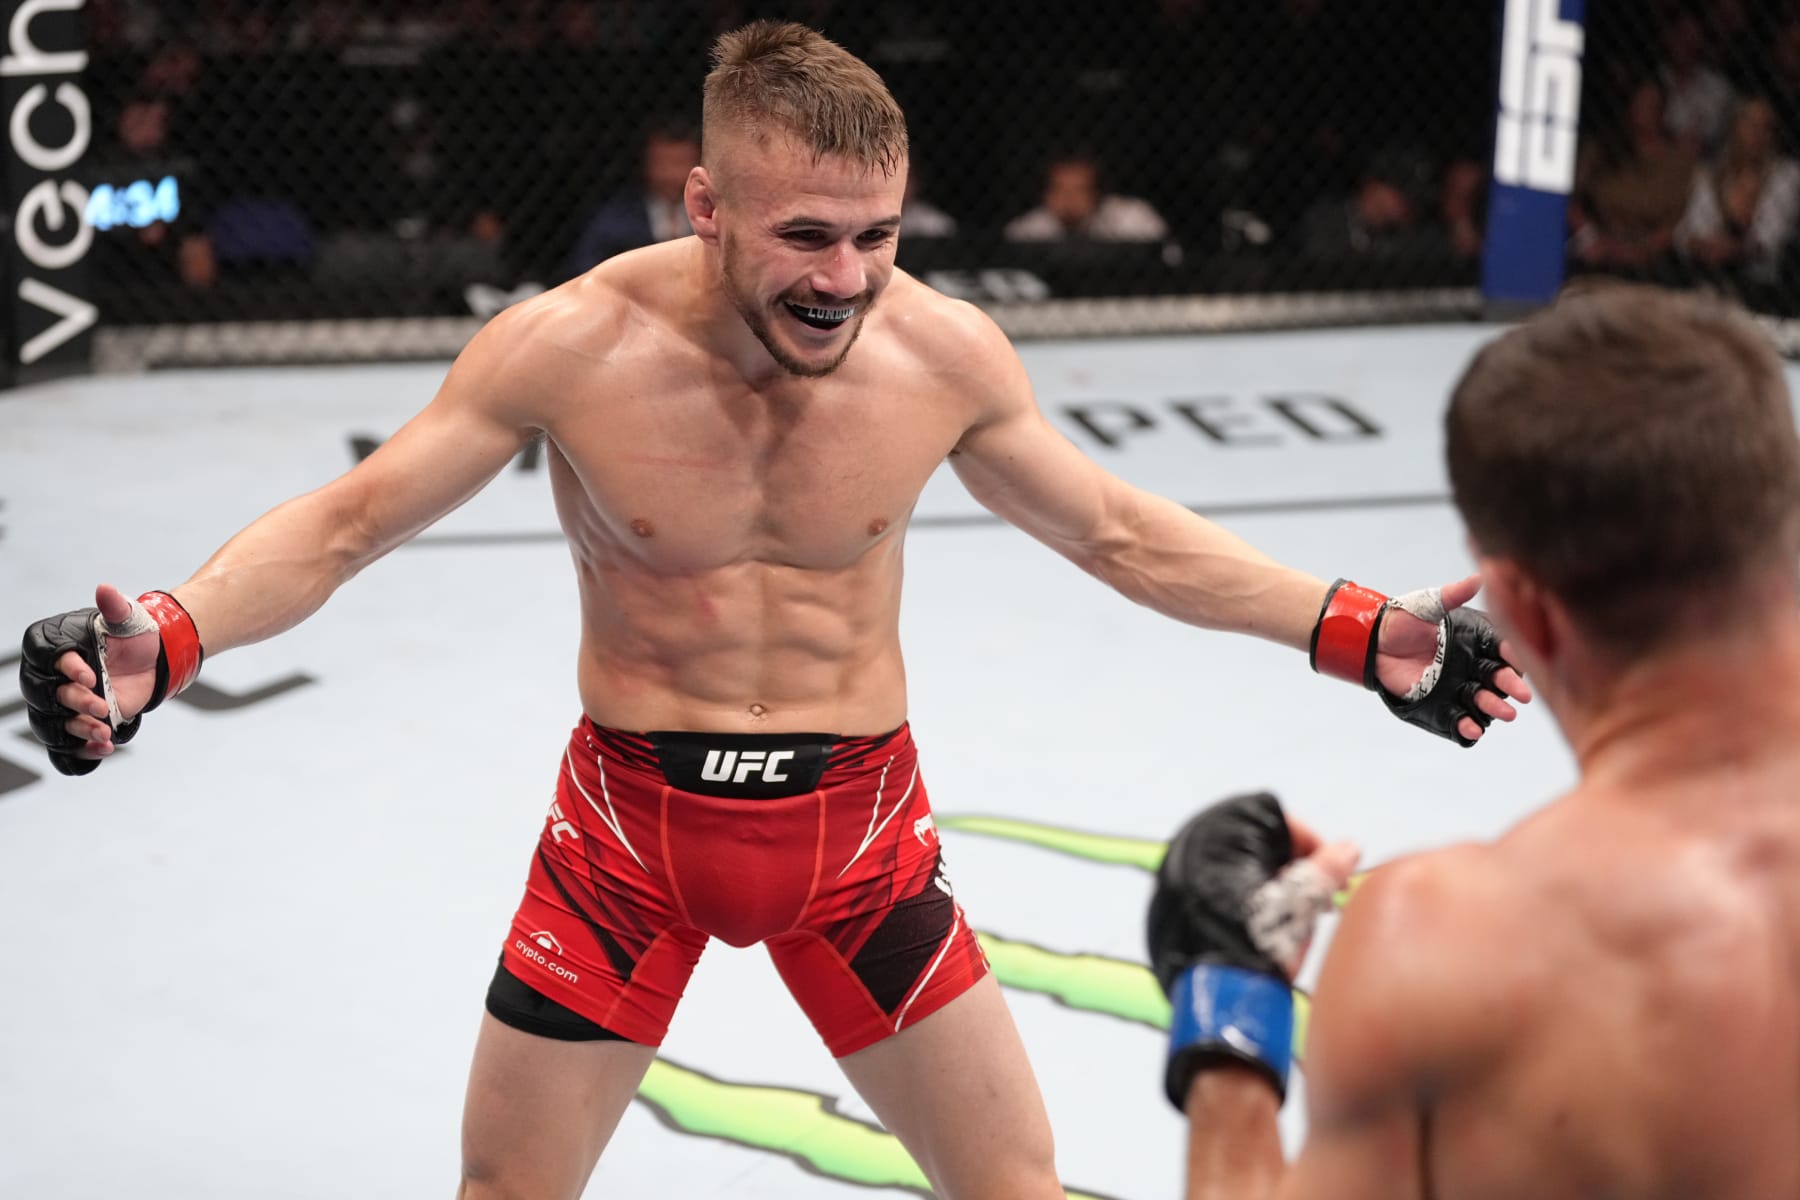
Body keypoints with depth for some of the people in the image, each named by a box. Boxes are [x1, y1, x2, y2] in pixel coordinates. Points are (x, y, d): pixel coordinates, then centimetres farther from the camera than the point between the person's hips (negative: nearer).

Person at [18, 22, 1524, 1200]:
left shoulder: (945, 354, -13)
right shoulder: (572, 348, -20)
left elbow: (1121, 532, 3)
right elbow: (340, 527, -11)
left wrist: (1360, 633, -2)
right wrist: (161, 642, -29)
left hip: (856, 816, 2)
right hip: (632, 815, -1)